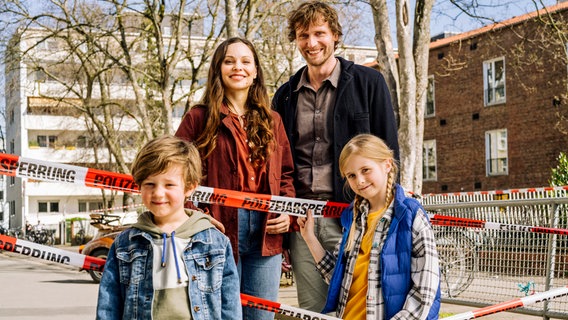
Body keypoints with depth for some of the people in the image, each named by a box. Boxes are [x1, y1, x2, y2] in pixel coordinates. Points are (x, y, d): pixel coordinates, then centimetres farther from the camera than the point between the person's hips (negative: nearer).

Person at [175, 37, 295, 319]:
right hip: (220, 229, -4)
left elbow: (285, 173, 19)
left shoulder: (271, 121, 16)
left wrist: (287, 211, 2)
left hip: (266, 231, 4)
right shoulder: (199, 118, 2)